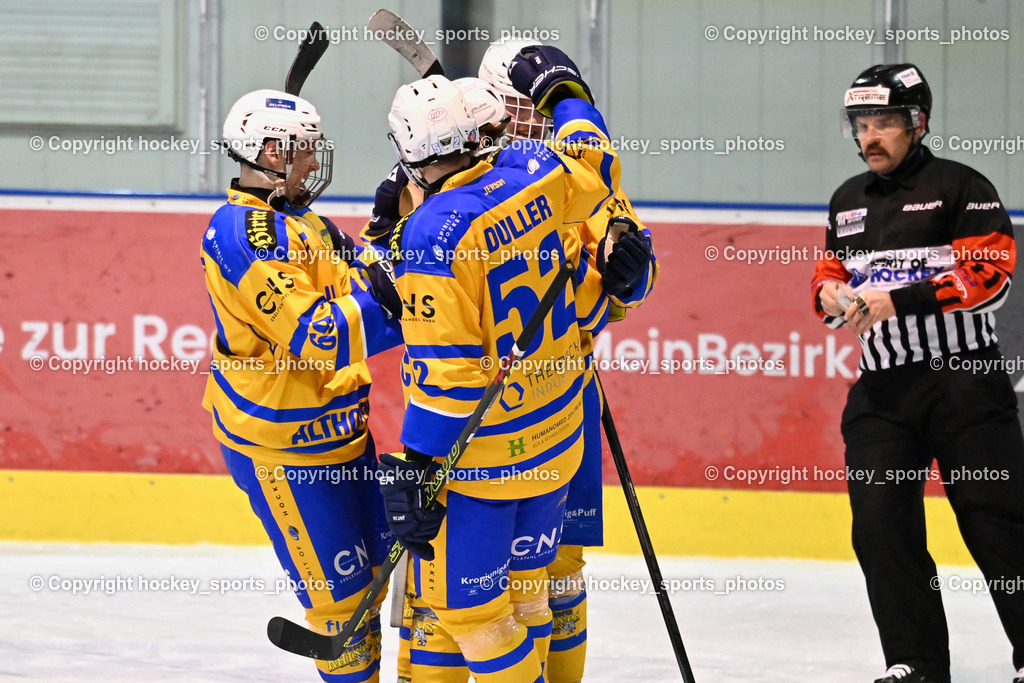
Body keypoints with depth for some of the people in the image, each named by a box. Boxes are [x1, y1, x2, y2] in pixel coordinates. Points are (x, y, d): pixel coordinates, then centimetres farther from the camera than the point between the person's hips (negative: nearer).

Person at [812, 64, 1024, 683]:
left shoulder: (961, 189, -5)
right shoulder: (848, 202, 16)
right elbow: (832, 269, 26)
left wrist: (900, 301, -21)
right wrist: (830, 294, 1)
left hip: (964, 379, -6)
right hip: (882, 390, 6)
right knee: (881, 527, -3)